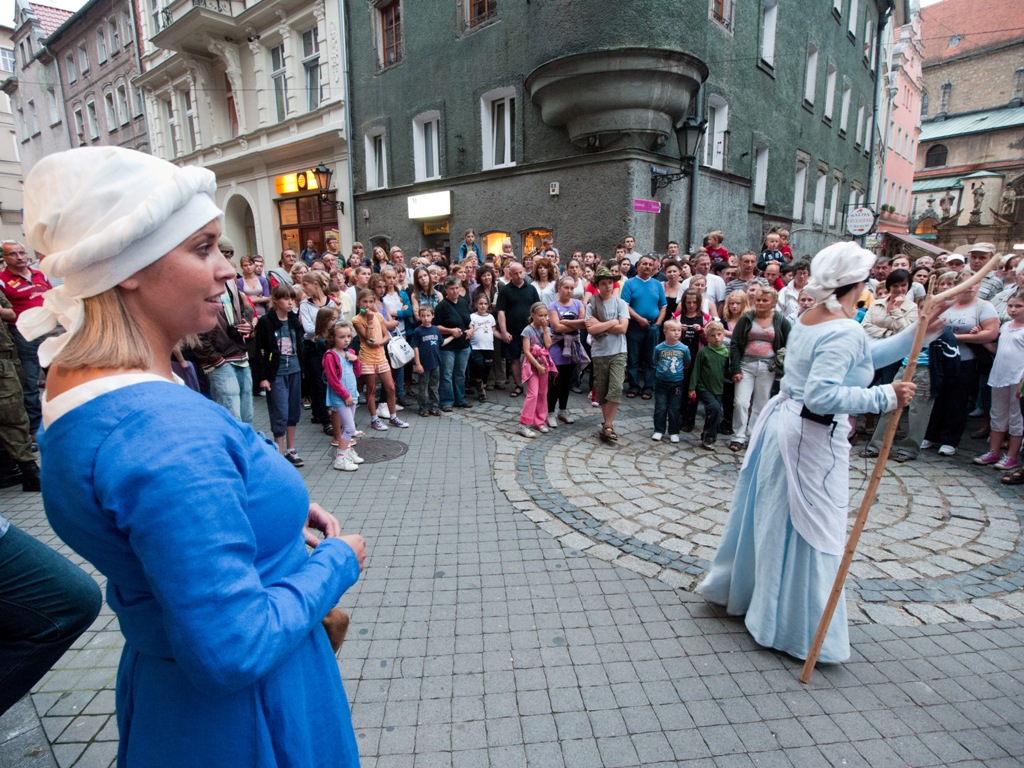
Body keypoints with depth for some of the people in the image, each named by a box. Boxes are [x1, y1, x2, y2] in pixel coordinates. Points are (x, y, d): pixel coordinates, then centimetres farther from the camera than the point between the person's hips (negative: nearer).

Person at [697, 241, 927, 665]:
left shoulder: (809, 319, 8)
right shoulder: (845, 332, -20)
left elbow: (867, 355, 14)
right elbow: (823, 395, -28)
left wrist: (918, 331, 13)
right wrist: (884, 397, -23)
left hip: (783, 420, 9)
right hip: (813, 438, -9)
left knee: (770, 516, 22)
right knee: (807, 529, 5)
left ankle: (735, 588, 40)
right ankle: (797, 629, 22)